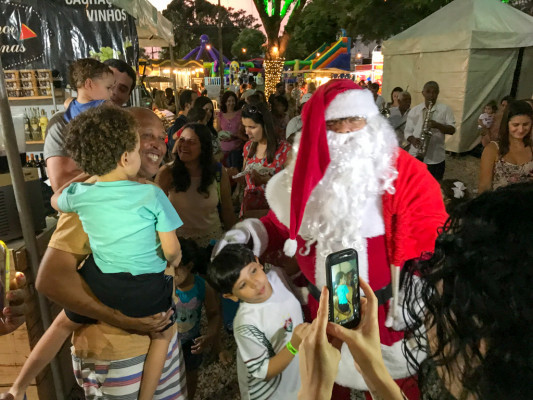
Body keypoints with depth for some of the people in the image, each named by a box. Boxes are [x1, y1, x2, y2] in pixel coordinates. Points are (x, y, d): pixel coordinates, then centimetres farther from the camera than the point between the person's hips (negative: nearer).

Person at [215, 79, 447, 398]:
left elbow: (430, 236, -14)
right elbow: (282, 225, 8)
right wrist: (247, 234, -10)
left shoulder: (401, 171, -15)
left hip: (383, 310, -3)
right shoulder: (307, 174, -4)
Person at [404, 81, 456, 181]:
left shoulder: (445, 109, 1)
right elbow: (408, 131, 7)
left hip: (436, 159, -2)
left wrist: (437, 125, -24)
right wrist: (412, 139, -15)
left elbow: (452, 130, -5)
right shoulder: (414, 110, 7)